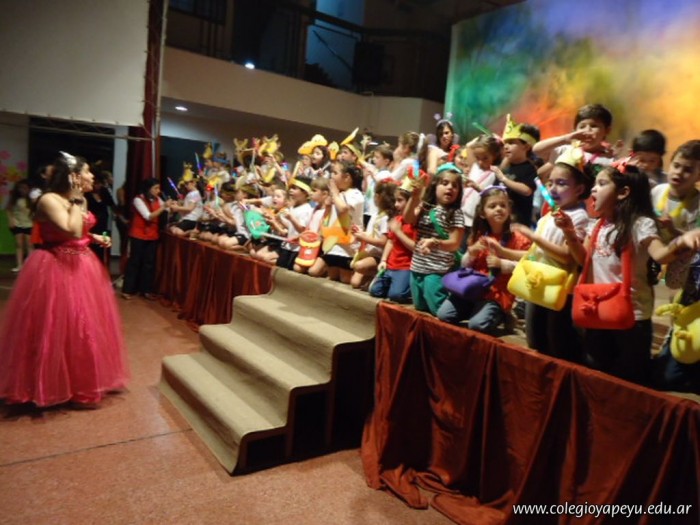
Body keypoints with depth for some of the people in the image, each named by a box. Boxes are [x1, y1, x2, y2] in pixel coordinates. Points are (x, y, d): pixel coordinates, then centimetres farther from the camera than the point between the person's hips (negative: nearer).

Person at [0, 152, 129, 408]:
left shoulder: (80, 201, 9)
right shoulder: (49, 200, -17)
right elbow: (72, 232, -30)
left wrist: (96, 237, 5)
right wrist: (76, 201, -20)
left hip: (82, 266, 9)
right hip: (56, 270, -9)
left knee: (84, 325, 15)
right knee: (57, 327, -1)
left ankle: (83, 379, 31)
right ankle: (54, 384, 15)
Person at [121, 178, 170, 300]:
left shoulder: (157, 199, 6)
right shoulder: (138, 200, -13)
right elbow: (149, 216, -21)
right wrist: (164, 207, -26)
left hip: (153, 236, 5)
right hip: (138, 236, -5)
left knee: (150, 263, 7)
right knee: (135, 262, 2)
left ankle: (146, 289, 16)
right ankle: (128, 290, 12)